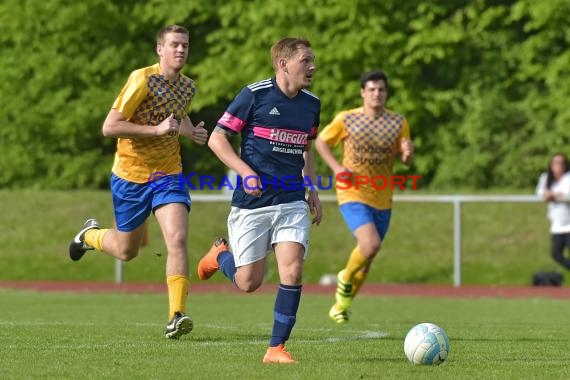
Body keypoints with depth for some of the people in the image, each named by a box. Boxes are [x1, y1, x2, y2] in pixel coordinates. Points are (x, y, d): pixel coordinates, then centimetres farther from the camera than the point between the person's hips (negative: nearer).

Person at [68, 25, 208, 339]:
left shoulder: (188, 87, 5)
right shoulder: (142, 79, -16)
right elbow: (109, 127, -21)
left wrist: (192, 132, 7)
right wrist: (157, 129, -27)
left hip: (168, 174, 4)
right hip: (131, 174, -3)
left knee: (177, 240, -19)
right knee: (126, 251, 11)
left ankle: (176, 317, -21)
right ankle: (90, 235, 46)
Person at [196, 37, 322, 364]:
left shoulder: (311, 104, 8)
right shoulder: (255, 94, -9)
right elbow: (217, 139, -7)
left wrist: (313, 189, 13)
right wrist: (247, 173, -19)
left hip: (292, 202, 4)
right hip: (252, 203, -4)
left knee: (293, 270, -14)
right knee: (249, 282, 2)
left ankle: (277, 347, -3)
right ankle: (220, 255, 36)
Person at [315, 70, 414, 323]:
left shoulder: (398, 122, 2)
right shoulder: (346, 119, -4)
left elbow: (406, 160, 7)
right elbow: (321, 141, 6)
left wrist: (408, 153, -18)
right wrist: (336, 167, -9)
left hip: (382, 199, 4)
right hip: (353, 193, -4)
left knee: (367, 258, 10)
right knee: (370, 245, -25)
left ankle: (342, 303, 32)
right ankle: (346, 278, 6)